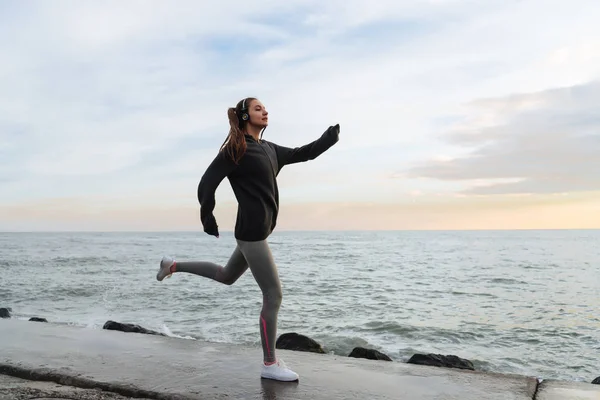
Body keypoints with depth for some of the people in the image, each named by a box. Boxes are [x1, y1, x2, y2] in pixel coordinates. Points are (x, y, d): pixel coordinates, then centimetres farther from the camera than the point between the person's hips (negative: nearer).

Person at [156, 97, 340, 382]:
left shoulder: (269, 149, 13)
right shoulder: (235, 149, -12)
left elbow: (303, 153, 20)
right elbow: (207, 184, -12)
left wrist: (329, 137, 7)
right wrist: (208, 221, -9)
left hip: (260, 229, 9)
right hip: (251, 231, -9)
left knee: (226, 276, 27)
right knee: (273, 296, -4)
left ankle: (173, 266, 40)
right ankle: (270, 364, 7)